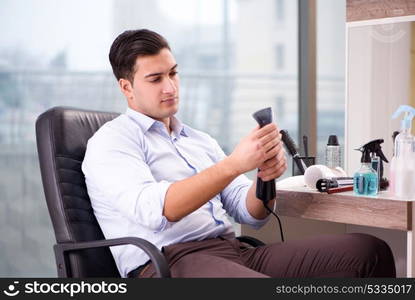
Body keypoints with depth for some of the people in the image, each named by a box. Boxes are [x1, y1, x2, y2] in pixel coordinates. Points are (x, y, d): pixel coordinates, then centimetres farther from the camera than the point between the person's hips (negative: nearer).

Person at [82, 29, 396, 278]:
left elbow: (250, 214, 16)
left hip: (234, 251, 8)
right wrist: (235, 164, -25)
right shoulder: (110, 143, 1)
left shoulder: (201, 141, 23)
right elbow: (154, 210, -19)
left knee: (369, 250, -11)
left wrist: (266, 175, -7)